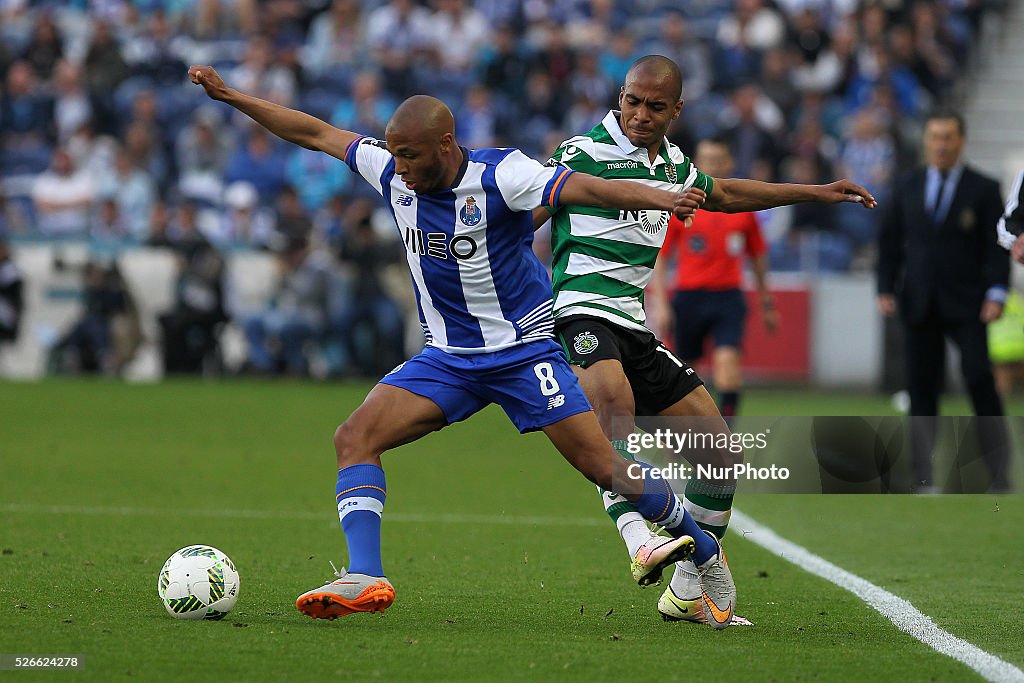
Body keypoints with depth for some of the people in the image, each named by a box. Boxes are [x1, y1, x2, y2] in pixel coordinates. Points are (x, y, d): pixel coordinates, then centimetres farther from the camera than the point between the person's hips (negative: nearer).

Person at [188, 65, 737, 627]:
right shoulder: (394, 173, -4)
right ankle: (365, 578, -22)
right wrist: (229, 96, 7)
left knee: (599, 464, -9)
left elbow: (586, 188, -30)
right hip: (446, 358, 5)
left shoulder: (499, 176, -19)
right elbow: (315, 133, 6)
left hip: (524, 349, -5)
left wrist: (658, 197, -47)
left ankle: (705, 553, 11)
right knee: (355, 437, -14)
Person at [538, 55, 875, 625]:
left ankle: (689, 589, 18)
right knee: (612, 393, -41)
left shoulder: (673, 162, 16)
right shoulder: (585, 153, -7)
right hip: (583, 315, -8)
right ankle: (635, 532, -54)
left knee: (719, 449, 5)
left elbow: (725, 194, 36)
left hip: (636, 328, 8)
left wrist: (816, 192, 40)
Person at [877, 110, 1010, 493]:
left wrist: (995, 294, -11)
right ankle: (923, 476, 4)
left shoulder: (983, 190, 3)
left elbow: (996, 246, 0)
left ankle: (998, 475, -5)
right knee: (921, 389, 1)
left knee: (980, 381, -11)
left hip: (966, 306, -3)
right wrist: (886, 289, 4)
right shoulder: (907, 188, 12)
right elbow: (890, 241, 14)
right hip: (920, 307, 3)